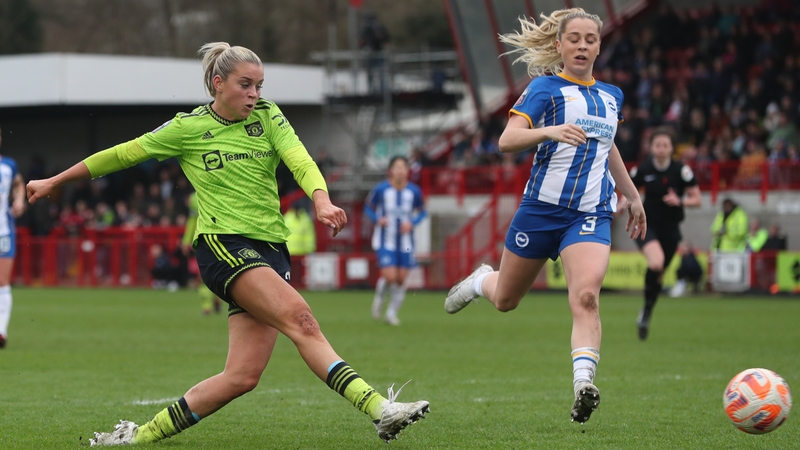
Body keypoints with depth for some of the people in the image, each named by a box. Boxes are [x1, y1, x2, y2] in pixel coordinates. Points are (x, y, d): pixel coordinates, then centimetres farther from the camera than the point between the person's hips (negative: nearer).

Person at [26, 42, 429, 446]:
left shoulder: (268, 116, 11)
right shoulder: (188, 128, 2)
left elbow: (300, 161, -5)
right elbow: (123, 154, 12)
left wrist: (322, 201, -27)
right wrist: (53, 182, 19)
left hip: (270, 252, 5)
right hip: (222, 245, -5)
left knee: (243, 376, -5)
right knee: (301, 319, -28)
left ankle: (141, 434, 8)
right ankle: (377, 407, -39)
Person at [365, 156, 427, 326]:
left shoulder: (414, 191, -2)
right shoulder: (380, 189, -8)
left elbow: (422, 212, 11)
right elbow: (368, 208, 5)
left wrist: (412, 223, -8)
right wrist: (378, 219, -14)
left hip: (405, 241, 3)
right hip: (385, 241, -3)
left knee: (401, 279, 2)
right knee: (389, 276, -15)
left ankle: (392, 313, 19)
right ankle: (379, 299, 18)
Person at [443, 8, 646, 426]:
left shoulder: (611, 96, 14)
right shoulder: (546, 87, -3)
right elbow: (507, 140, -16)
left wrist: (633, 195, 35)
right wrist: (549, 131, -34)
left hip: (590, 215, 2)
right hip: (542, 207, -2)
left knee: (586, 296, -24)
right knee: (506, 300, 14)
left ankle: (583, 385, -34)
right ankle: (481, 280, 50)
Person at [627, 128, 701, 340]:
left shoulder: (681, 170, -9)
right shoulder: (643, 169, -7)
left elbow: (697, 200, -4)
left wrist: (680, 201, -23)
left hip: (671, 227, 2)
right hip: (648, 225, -2)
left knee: (659, 274, 12)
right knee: (656, 262, -30)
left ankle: (646, 314, 35)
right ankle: (646, 307, -12)